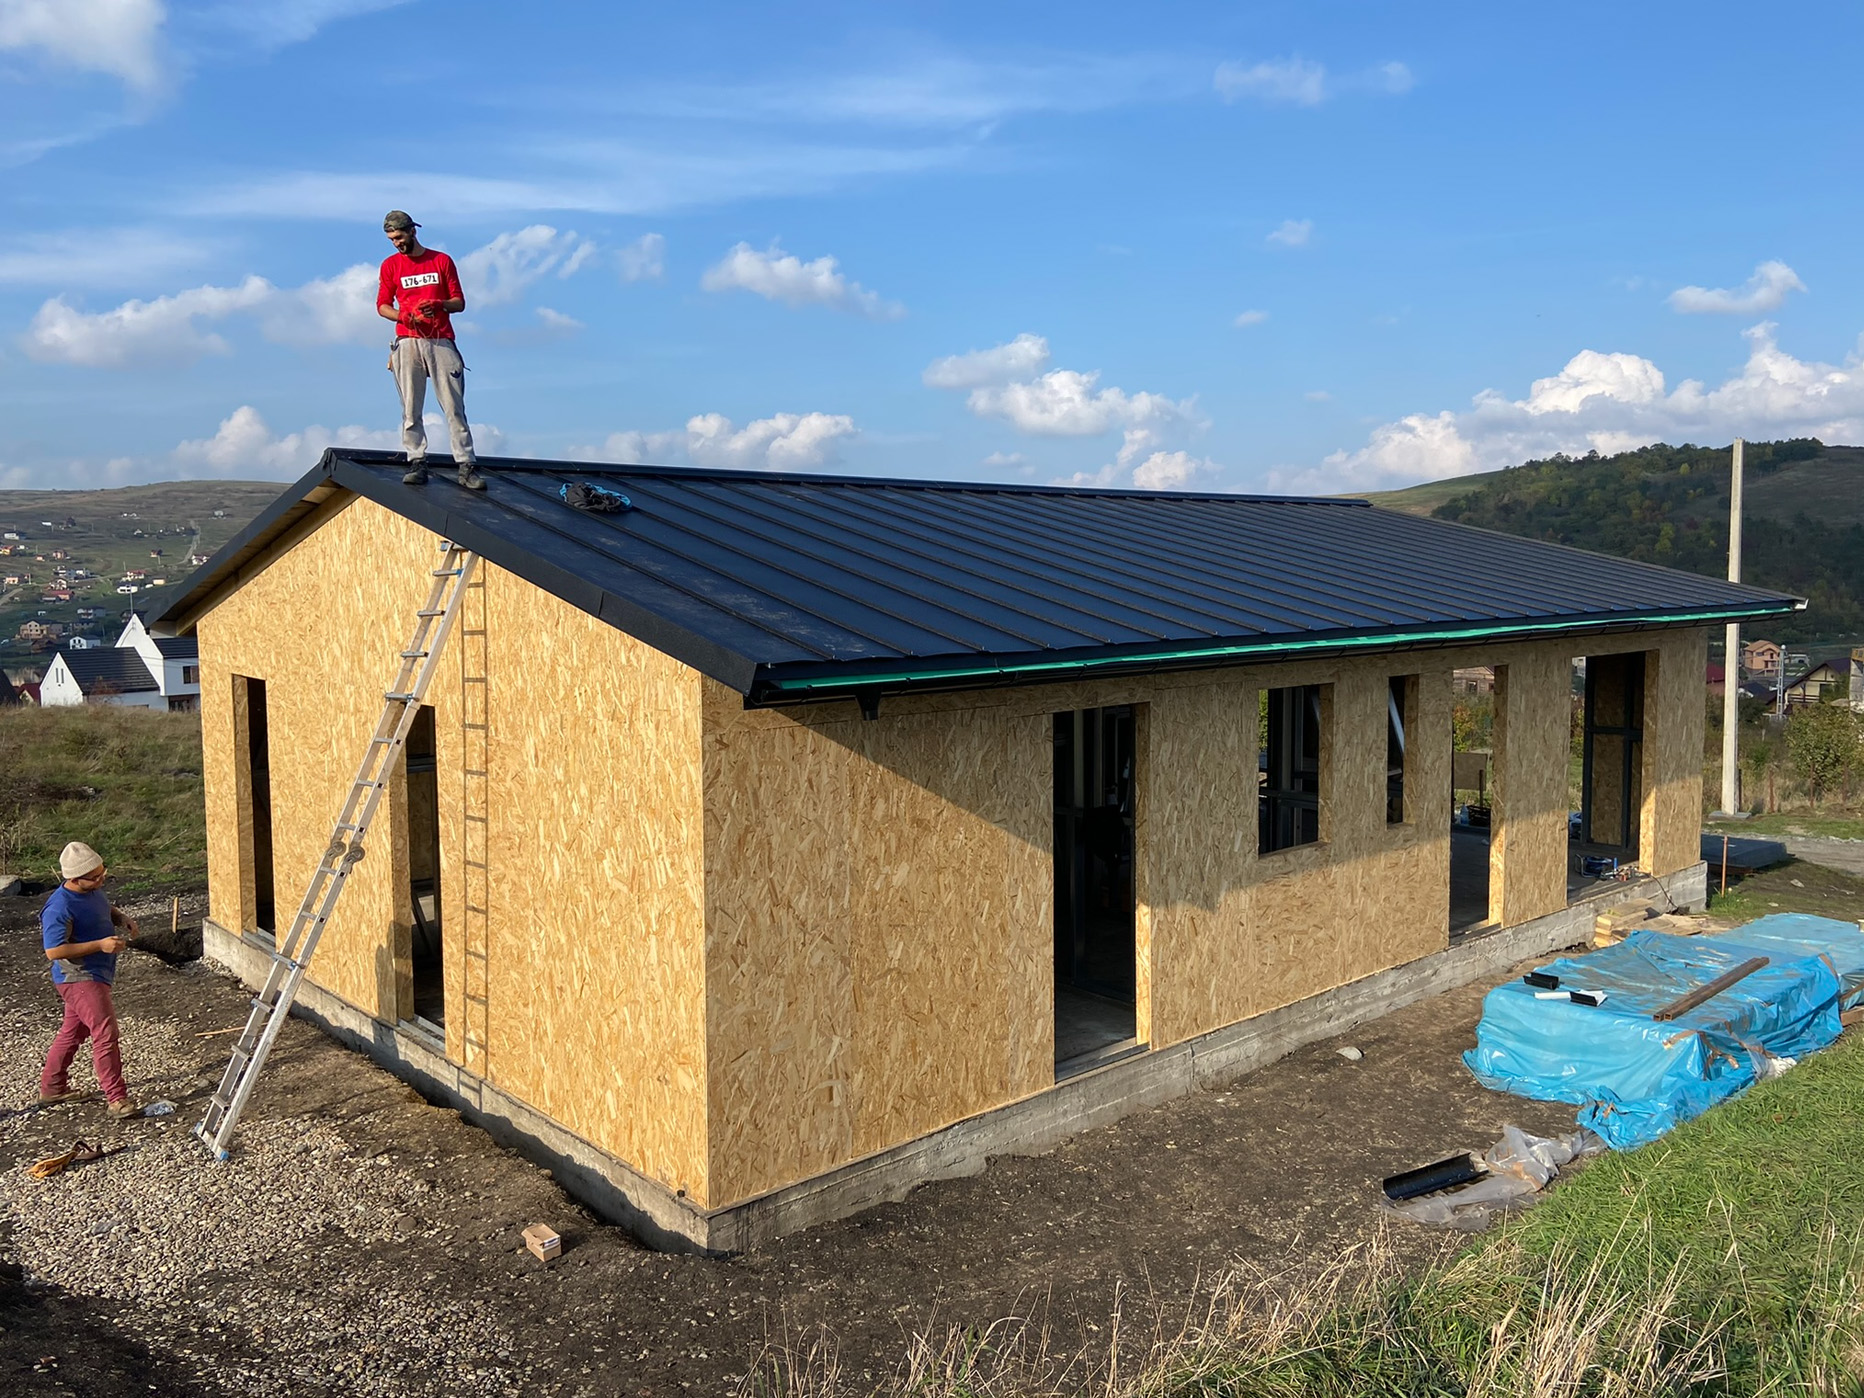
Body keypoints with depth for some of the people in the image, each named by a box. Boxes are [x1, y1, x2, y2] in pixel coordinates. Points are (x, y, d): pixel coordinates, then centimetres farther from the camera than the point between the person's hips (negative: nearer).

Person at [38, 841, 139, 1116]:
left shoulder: (92, 890, 2)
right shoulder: (60, 908, -25)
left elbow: (107, 907, 25)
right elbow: (53, 951, -25)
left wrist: (122, 919, 3)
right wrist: (100, 945, -27)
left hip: (95, 974, 10)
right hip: (79, 978, -10)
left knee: (73, 1031, 21)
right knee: (106, 1032, -13)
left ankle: (52, 1088, 37)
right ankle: (117, 1099, -9)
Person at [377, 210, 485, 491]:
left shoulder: (442, 260, 10)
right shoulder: (390, 265, 13)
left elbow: (459, 302, 9)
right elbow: (382, 305, 12)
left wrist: (438, 305, -12)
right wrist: (402, 315, -9)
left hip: (441, 342, -1)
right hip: (408, 342, 1)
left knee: (454, 407, -5)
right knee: (410, 408, -3)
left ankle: (467, 466, -7)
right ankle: (417, 463, -1)